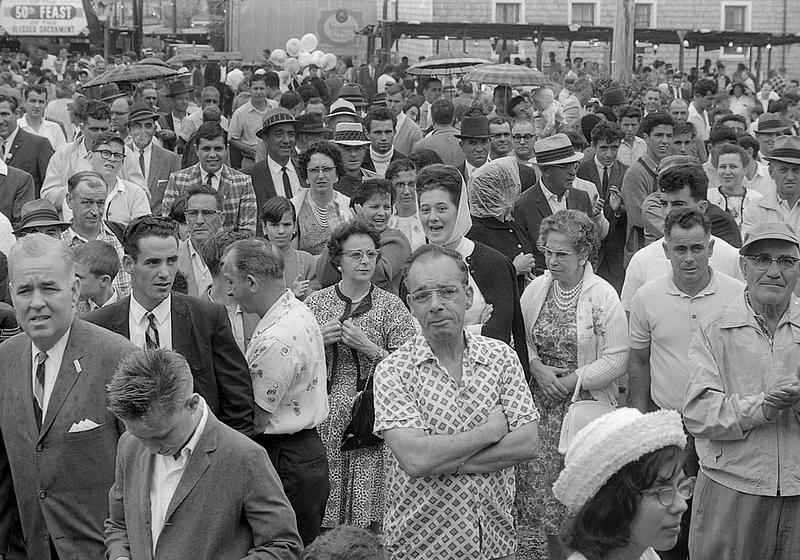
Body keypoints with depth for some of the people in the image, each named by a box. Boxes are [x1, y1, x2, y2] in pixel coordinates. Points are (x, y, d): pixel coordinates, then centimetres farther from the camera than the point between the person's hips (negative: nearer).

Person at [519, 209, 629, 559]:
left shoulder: (603, 295, -8)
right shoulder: (536, 289, 5)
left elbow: (617, 359, -10)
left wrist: (571, 381, -13)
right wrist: (537, 368, -7)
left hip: (587, 406, -4)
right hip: (543, 406, 4)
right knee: (545, 489, 5)